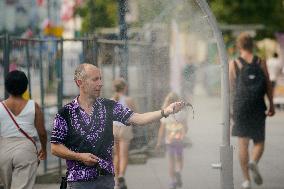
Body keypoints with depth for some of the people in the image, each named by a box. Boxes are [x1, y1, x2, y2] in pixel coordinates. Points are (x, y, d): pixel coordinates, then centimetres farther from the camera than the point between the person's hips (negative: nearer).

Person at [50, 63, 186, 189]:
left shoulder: (109, 106, 5)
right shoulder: (65, 113, -3)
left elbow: (137, 119, -4)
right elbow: (55, 148, -2)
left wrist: (165, 112, -16)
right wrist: (79, 156, -13)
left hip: (106, 178, 3)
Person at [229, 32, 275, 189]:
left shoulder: (233, 64, 0)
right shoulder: (261, 63, 3)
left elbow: (231, 88, 1)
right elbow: (268, 85, 1)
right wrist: (271, 105, 8)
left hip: (240, 106, 0)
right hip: (258, 107, 0)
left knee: (243, 143, 4)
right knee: (259, 141, 11)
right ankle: (254, 162, -20)